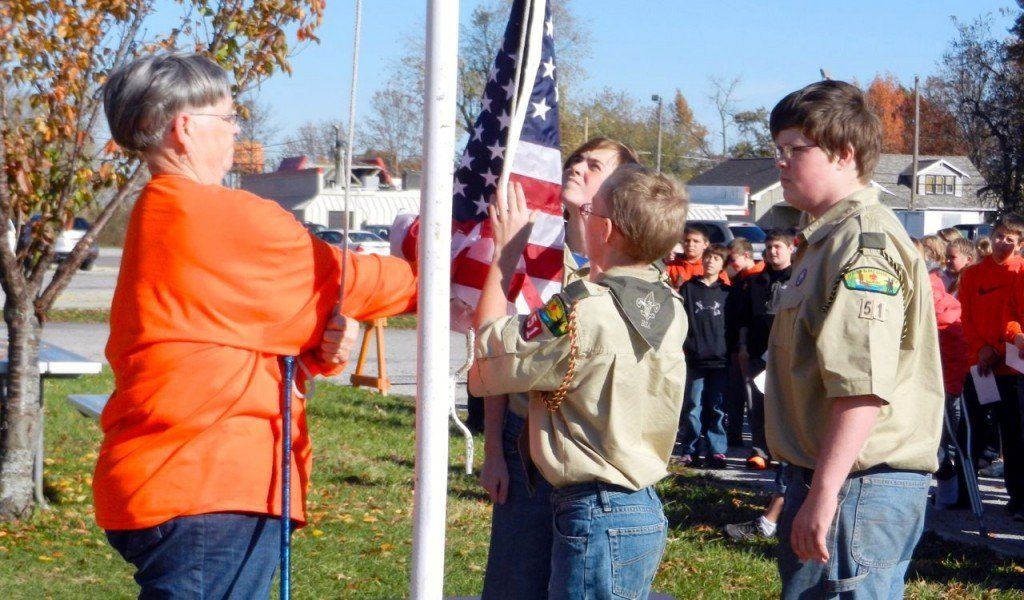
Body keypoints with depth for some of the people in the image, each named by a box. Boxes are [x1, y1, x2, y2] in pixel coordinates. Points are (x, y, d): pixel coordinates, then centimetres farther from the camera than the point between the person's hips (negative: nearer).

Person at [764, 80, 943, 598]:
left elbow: (863, 385, -25)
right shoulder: (829, 236, 19)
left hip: (857, 484, -10)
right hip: (824, 477, 10)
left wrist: (824, 494, -26)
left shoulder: (865, 239, -15)